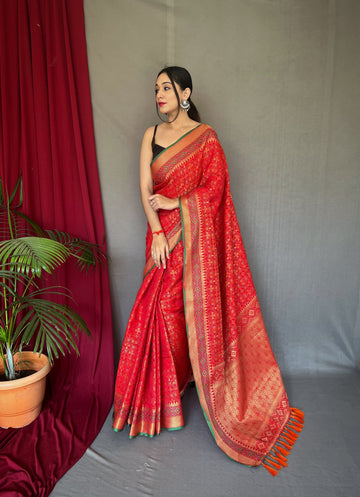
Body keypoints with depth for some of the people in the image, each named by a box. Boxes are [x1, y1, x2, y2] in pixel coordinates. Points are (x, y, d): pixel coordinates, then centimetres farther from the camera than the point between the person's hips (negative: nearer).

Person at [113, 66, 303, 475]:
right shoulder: (152, 135, 11)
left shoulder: (205, 136, 0)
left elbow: (215, 187, -6)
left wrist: (175, 203, -10)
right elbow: (145, 187, 2)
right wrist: (156, 231, -9)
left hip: (197, 236, -3)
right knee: (164, 307, 4)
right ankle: (166, 389, 24)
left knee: (196, 306, -2)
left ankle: (204, 382, 18)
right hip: (163, 234, 4)